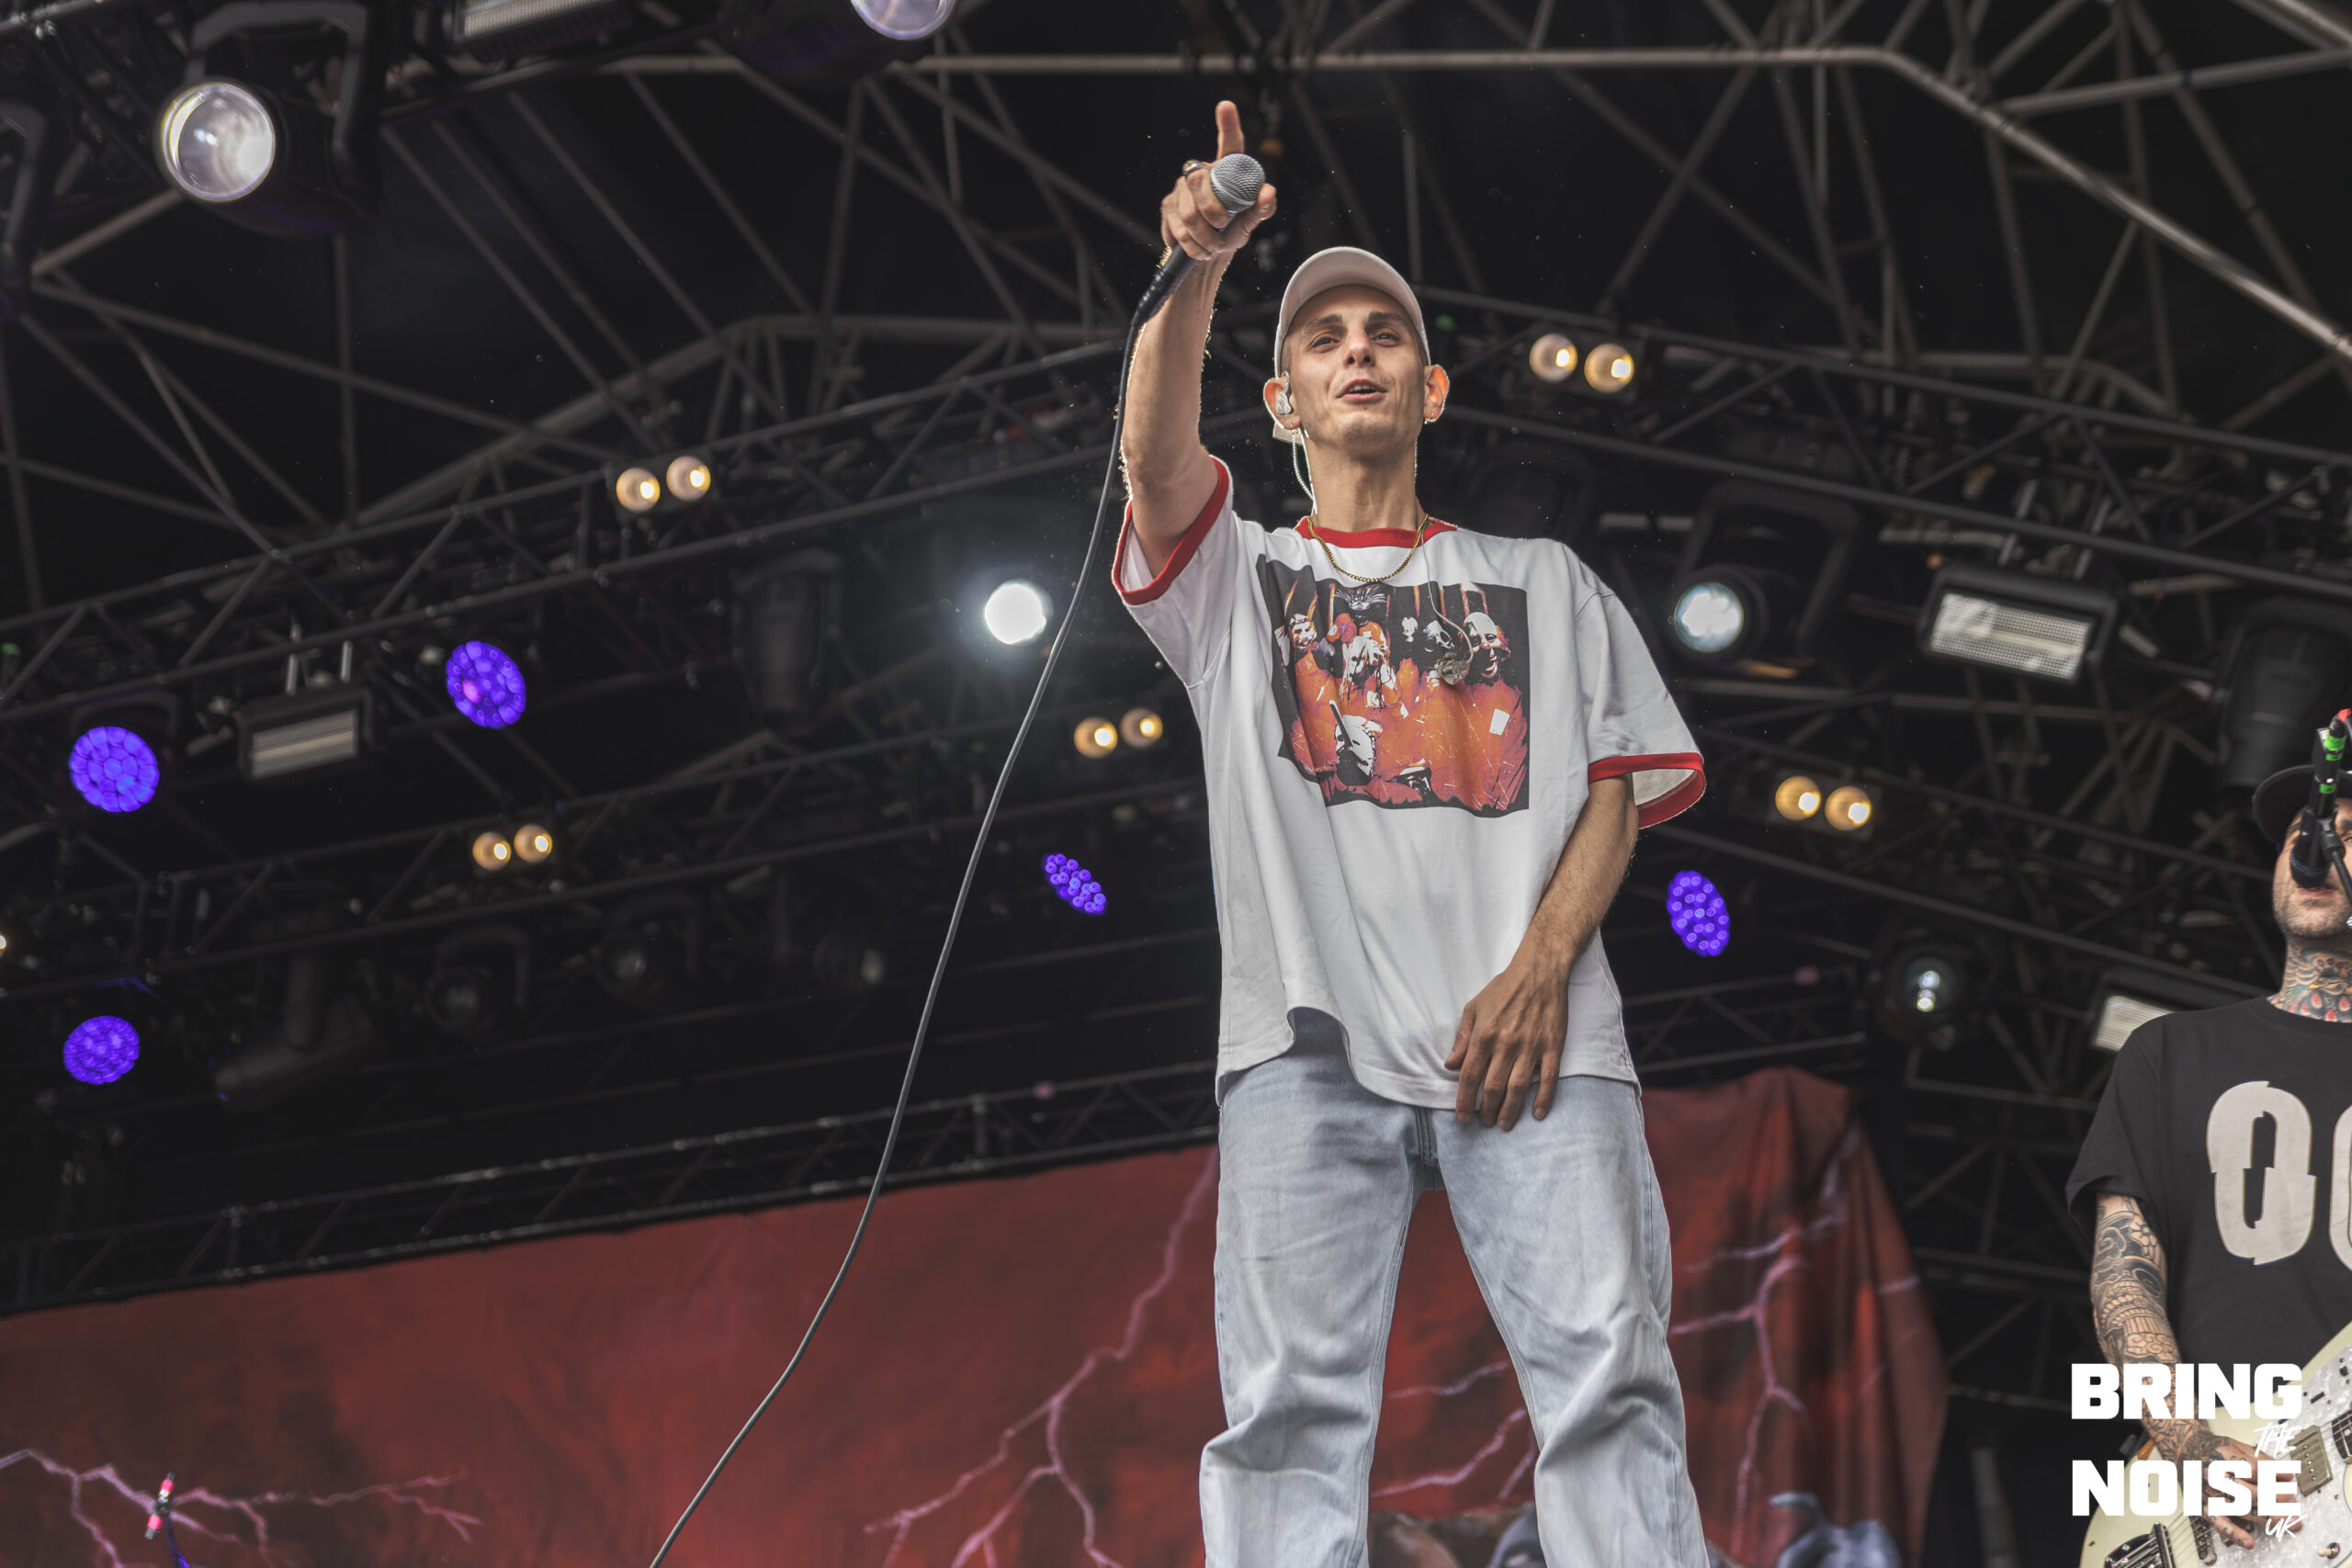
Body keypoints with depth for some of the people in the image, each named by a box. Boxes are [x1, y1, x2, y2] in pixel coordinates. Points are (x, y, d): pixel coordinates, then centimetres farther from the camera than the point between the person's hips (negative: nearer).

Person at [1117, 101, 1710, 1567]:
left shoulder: (1545, 581, 26)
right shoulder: (1237, 576, 24)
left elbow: (1616, 788, 14)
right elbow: (1159, 454, 1)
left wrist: (1541, 968, -4)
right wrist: (1199, 273, -17)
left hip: (1531, 1035, 0)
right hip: (1310, 1042, 0)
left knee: (1610, 1377, -15)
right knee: (1294, 1404, -12)